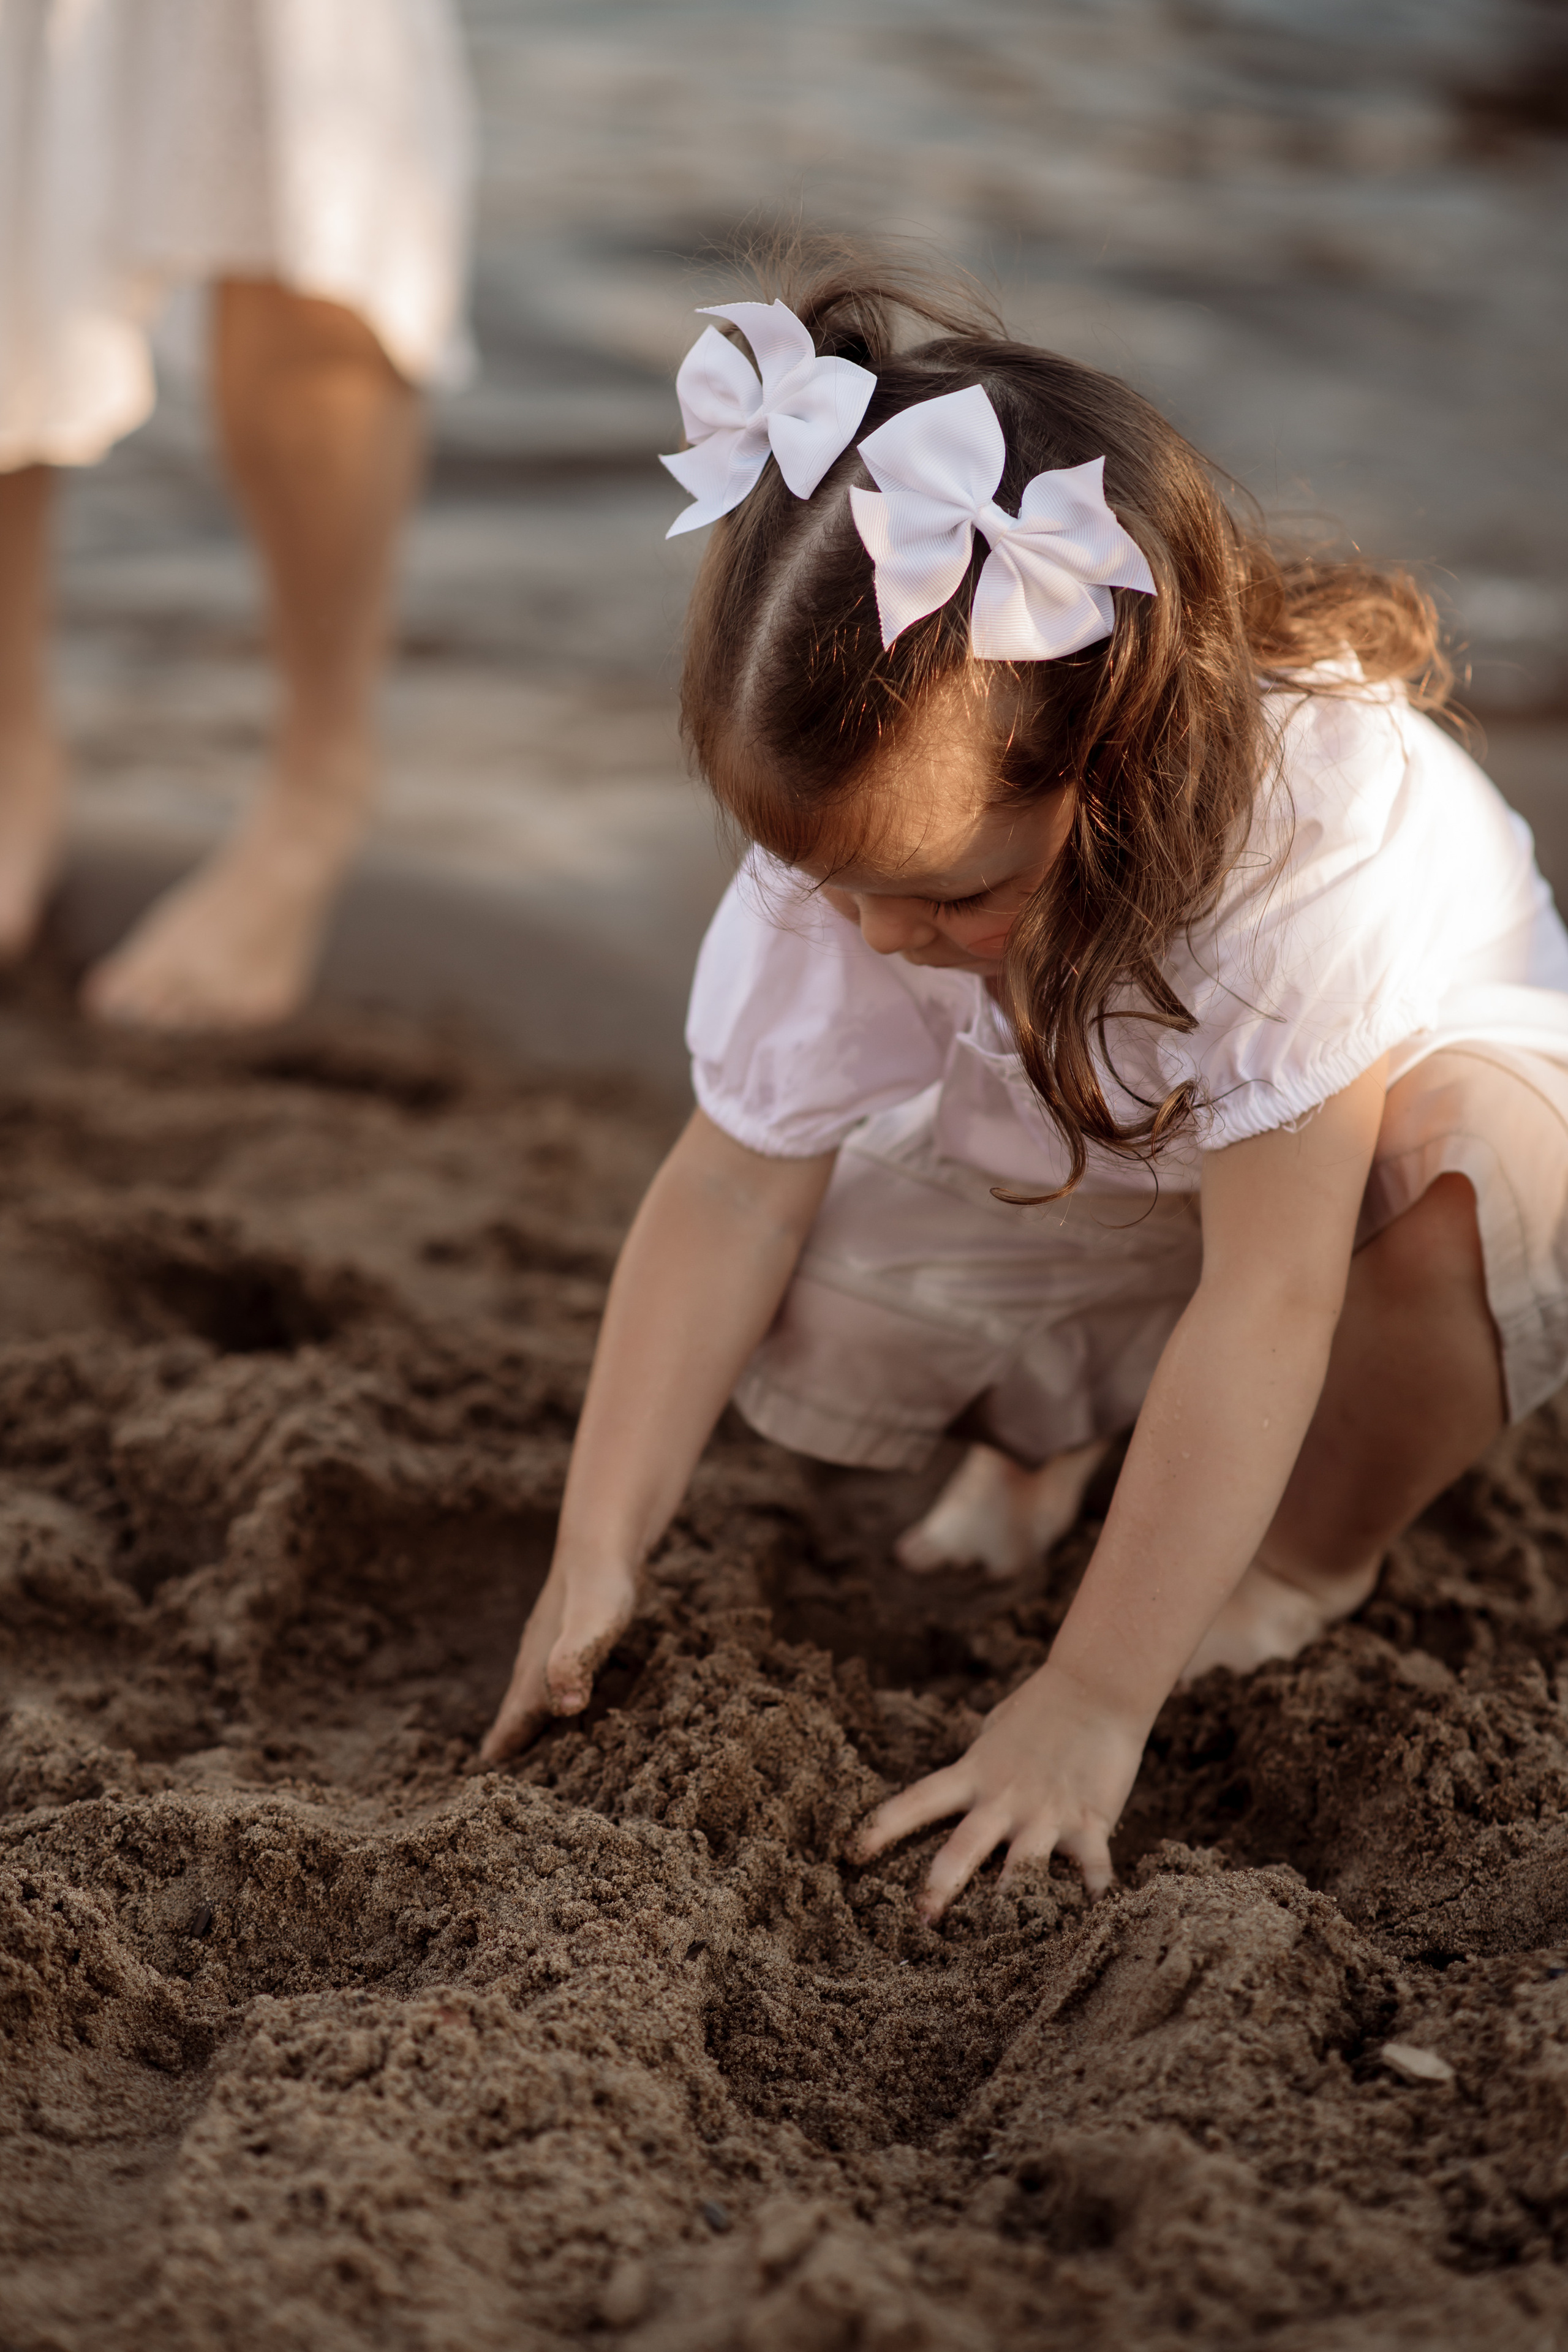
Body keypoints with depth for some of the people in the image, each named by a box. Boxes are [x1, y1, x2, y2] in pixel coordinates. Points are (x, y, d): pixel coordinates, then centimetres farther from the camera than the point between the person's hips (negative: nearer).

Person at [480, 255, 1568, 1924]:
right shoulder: (857, 834, -26)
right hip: (1092, 1174, 3)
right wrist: (596, 1559, -23)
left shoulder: (1305, 819, -41)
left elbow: (1263, 1301, -40)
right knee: (815, 1327, -24)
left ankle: (1314, 1565, -9)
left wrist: (1089, 1704, -37)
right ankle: (1050, 1424, 12)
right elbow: (733, 1185, -20)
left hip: (1393, 1114, -3)